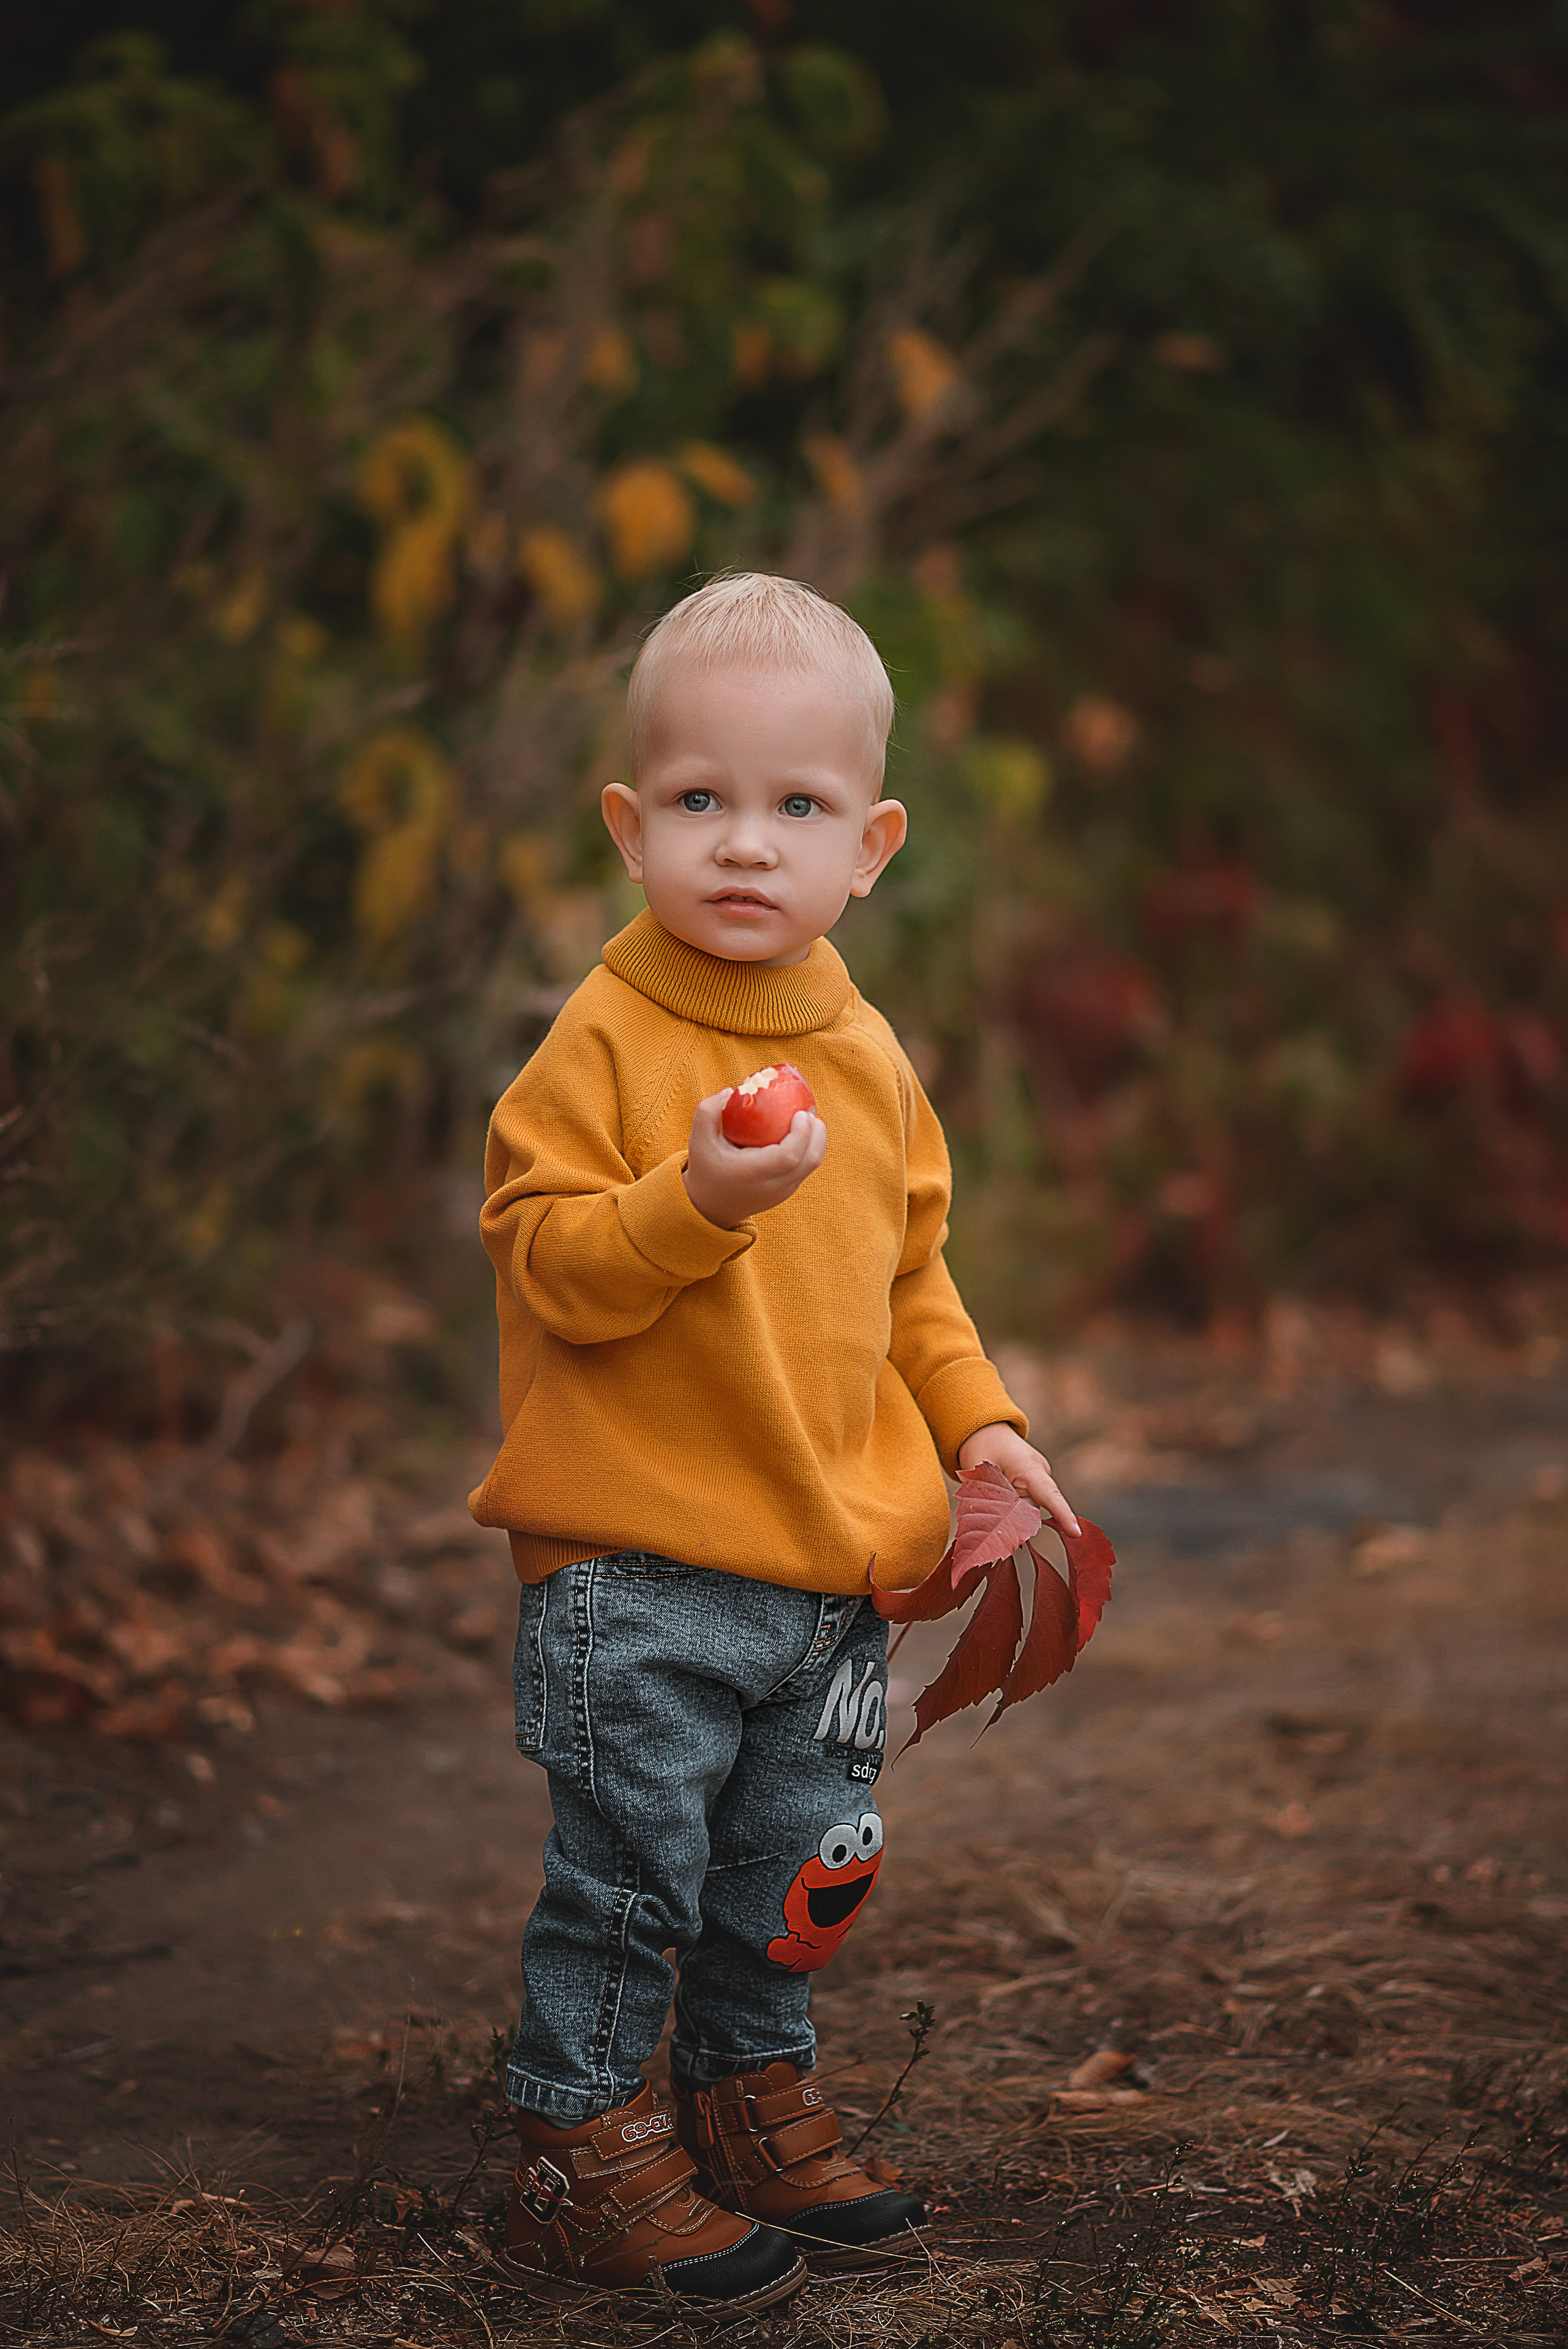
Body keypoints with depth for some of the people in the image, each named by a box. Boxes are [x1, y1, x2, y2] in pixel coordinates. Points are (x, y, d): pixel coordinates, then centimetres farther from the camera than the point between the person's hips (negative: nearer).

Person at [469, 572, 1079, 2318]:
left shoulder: (865, 1054, 8)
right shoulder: (605, 1041, -11)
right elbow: (543, 1266, -17)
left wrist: (976, 1418, 9)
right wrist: (697, 1202, -30)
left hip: (831, 1558, 6)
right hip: (635, 1567, -6)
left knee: (793, 1873, 17)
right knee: (626, 1877, -1)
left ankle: (750, 2102, 35)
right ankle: (583, 2159, 13)